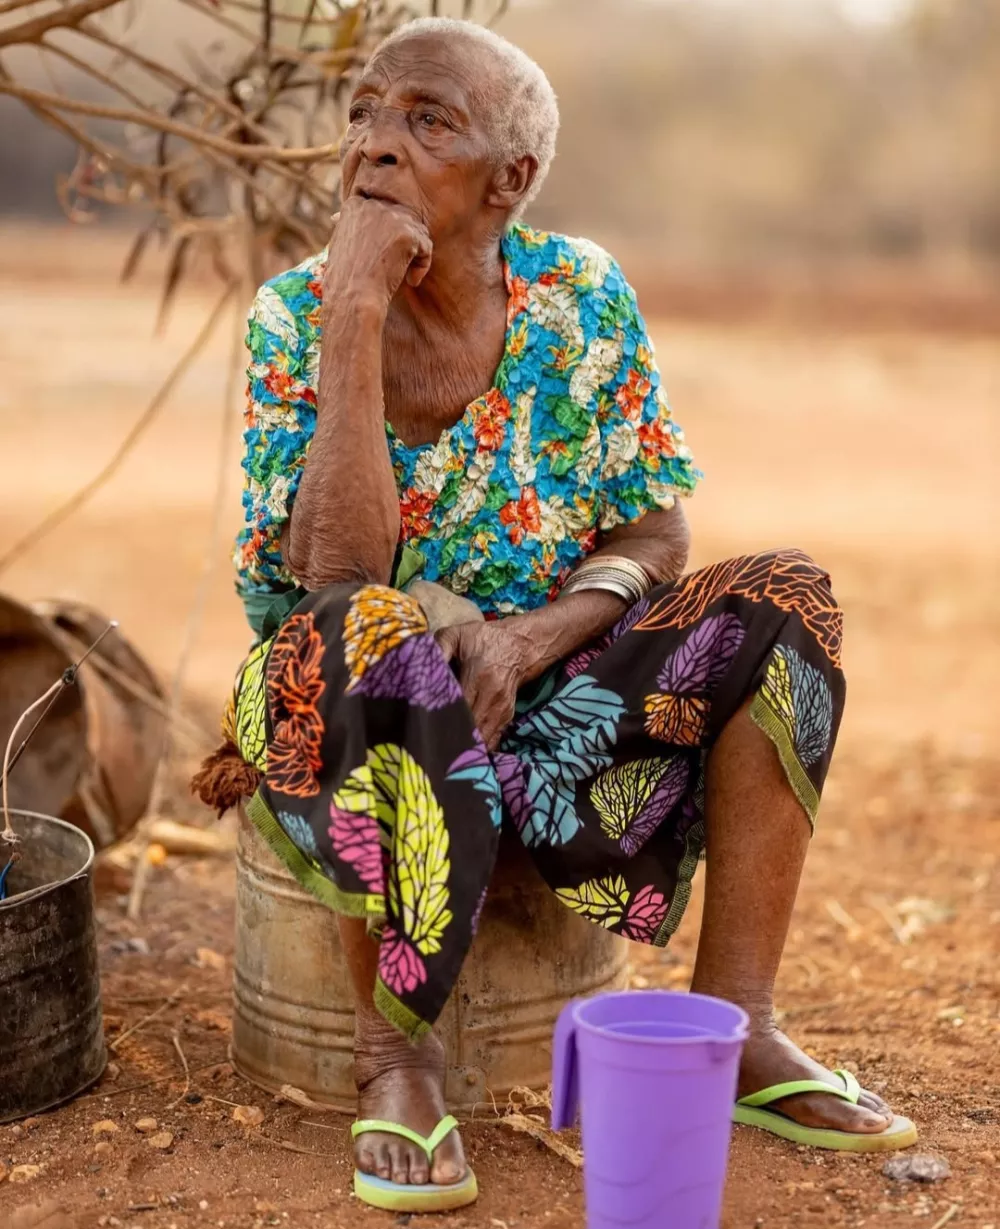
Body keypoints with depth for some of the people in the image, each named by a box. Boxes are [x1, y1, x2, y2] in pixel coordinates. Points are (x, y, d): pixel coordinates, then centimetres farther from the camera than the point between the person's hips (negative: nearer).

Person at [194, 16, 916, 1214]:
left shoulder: (582, 297, -6)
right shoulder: (294, 316, -11)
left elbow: (656, 534, -6)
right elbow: (338, 569, -24)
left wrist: (532, 634, -25)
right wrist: (356, 314, -29)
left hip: (548, 697, 3)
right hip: (347, 713, -3)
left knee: (782, 598, -16)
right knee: (375, 638, -36)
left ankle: (733, 1030, -11)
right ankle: (391, 1050, -20)